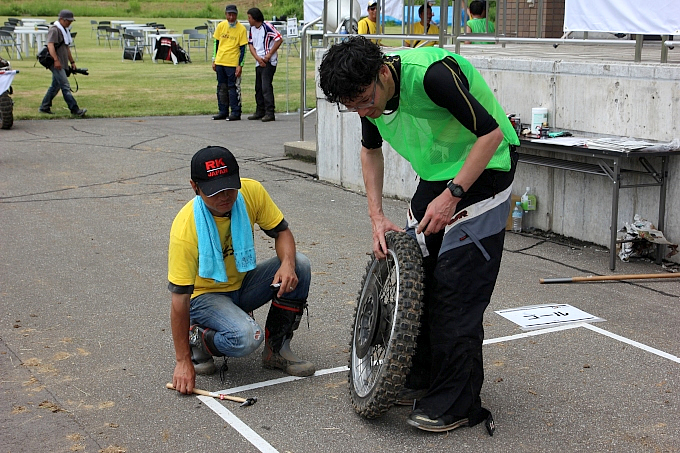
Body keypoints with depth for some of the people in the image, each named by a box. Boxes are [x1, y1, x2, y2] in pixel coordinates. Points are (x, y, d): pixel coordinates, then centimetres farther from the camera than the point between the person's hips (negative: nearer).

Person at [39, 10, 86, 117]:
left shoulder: (65, 30, 21)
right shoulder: (54, 30, -10)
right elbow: (50, 45, -23)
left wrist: (72, 62, 28)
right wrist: (56, 60, -31)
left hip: (62, 64, 10)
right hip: (56, 64, -10)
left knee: (55, 86, 14)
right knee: (65, 86, -12)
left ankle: (44, 107, 22)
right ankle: (75, 110, -15)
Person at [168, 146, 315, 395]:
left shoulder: (251, 192, -18)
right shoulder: (185, 229, -30)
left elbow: (282, 232, -4)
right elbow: (179, 298, -26)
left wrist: (288, 264, -28)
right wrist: (183, 362, -24)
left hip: (242, 283, 6)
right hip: (205, 295, -5)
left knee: (300, 265, -18)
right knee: (246, 336, -34)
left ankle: (276, 350, -4)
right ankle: (197, 340, 1)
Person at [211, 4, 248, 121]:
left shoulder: (241, 29, -6)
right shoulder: (221, 26, 6)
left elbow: (243, 48, -5)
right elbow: (216, 43, 13)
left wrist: (240, 65, -11)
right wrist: (214, 60, 11)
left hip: (233, 63, -5)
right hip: (220, 62, 5)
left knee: (233, 88, -3)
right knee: (221, 88, 10)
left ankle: (236, 113, 2)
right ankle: (223, 112, 18)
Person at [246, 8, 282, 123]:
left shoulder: (267, 27, -12)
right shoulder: (252, 29, 11)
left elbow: (279, 40, -16)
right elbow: (251, 44, 12)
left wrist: (269, 55, -16)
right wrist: (257, 58, -6)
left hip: (269, 62, -8)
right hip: (259, 62, 8)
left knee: (266, 87, -14)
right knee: (258, 88, 11)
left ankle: (270, 113, -13)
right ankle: (260, 112, 20)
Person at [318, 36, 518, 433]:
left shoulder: (432, 73, -32)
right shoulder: (370, 95, -7)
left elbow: (491, 133, -26)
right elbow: (371, 150, 12)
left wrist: (452, 195, -27)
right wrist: (377, 215, 3)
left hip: (484, 170, -8)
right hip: (438, 174, 8)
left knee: (457, 285, -10)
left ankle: (457, 404, -2)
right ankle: (423, 377, 22)